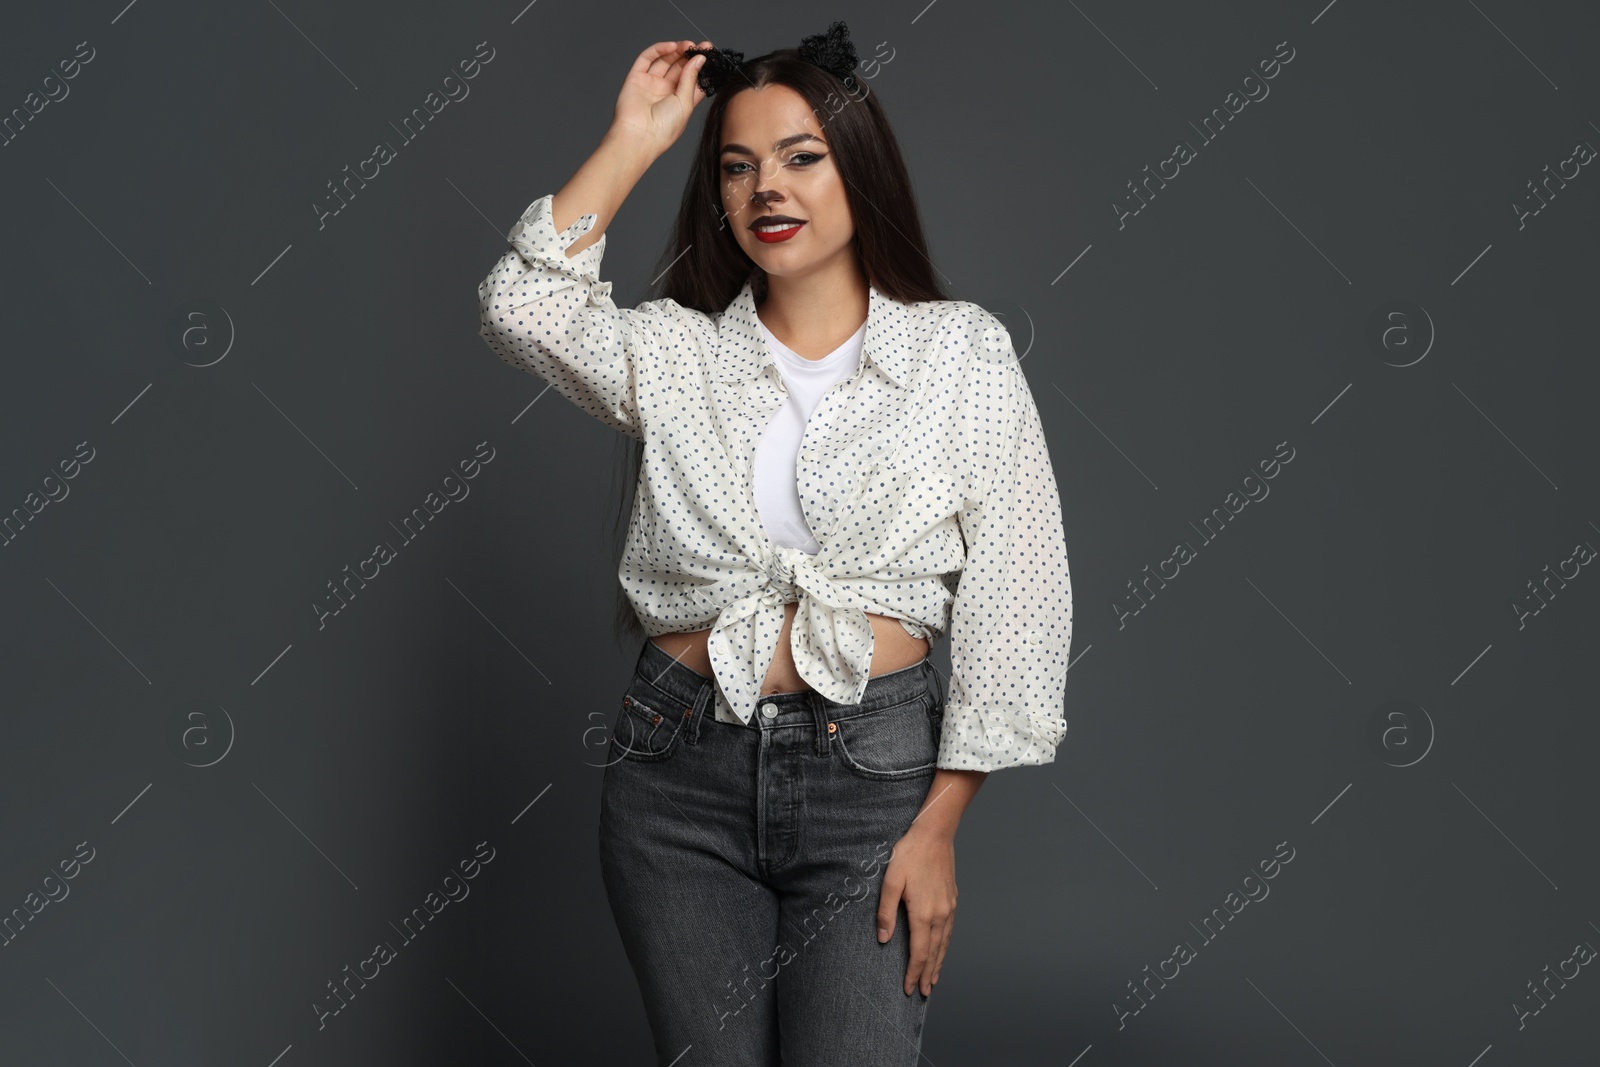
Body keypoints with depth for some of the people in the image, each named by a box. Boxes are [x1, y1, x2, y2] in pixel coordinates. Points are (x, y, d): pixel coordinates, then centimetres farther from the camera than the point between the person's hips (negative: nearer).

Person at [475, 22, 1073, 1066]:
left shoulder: (962, 352, 1)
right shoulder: (675, 355, 8)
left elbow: (1013, 601, -2)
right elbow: (523, 303, -11)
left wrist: (939, 825, -7)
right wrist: (632, 144, -4)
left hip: (873, 770, -2)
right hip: (681, 770, 2)